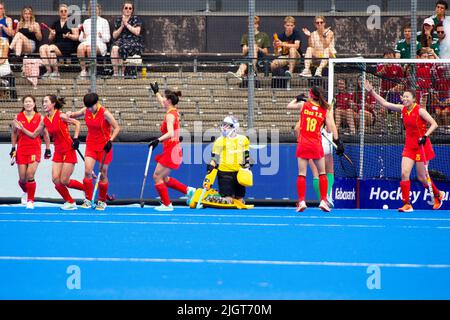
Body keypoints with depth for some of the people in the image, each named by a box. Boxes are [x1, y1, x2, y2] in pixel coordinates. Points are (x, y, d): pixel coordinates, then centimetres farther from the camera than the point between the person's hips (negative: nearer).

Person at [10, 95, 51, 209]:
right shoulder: (18, 117, 3)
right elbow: (14, 133, 14)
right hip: (21, 149, 2)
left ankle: (31, 200, -3)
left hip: (35, 149, -2)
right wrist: (13, 148, 11)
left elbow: (46, 134, 7)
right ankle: (25, 192, 37)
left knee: (30, 174, -15)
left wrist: (48, 149, 7)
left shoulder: (39, 117, -1)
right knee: (22, 178, 3)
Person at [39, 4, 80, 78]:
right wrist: (52, 35, -2)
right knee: (42, 48, -25)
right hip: (56, 43, 5)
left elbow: (76, 37, 0)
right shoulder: (55, 23, 21)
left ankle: (55, 71, -26)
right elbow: (50, 39, 20)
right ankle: (48, 70, -28)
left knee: (50, 48, -33)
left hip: (68, 45, -5)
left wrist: (68, 36, -18)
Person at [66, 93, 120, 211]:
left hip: (104, 146, -4)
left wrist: (110, 140, -27)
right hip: (91, 145, 4)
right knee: (87, 171, -12)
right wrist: (70, 114, -12)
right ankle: (88, 200, -4)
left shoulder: (105, 113, -17)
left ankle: (102, 201, 18)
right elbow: (75, 115, 13)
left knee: (103, 174, 4)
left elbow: (117, 128, -14)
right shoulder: (86, 111, -3)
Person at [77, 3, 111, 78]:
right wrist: (83, 36, -2)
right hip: (87, 42, 3)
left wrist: (101, 36, -11)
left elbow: (107, 38, 9)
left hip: (99, 44, -3)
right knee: (80, 48, -36)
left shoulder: (104, 21, 16)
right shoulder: (86, 22, 26)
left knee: (90, 48, -40)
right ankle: (83, 70, -35)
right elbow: (80, 39, 20)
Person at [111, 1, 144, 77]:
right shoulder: (118, 20, 18)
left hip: (134, 42, -3)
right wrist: (121, 27, -1)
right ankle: (115, 72, -35)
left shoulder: (136, 19, 8)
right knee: (114, 48, -32)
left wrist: (126, 24, -6)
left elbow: (137, 32, -8)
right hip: (121, 41, 3)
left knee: (122, 49, -35)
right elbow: (114, 36, 13)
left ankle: (121, 72, -31)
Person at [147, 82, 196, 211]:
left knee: (157, 177, -2)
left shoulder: (170, 115, -18)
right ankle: (188, 190, 17)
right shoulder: (174, 112, 9)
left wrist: (158, 140, -41)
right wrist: (156, 92, 45)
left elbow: (170, 133, -33)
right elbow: (162, 103, 33)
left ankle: (167, 205, 2)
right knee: (163, 178, 17)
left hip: (171, 151, -9)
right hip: (174, 149, 9)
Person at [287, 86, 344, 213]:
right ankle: (323, 201, 7)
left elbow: (289, 105, 18)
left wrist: (298, 98, 34)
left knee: (301, 174, 1)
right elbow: (331, 127, -5)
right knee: (322, 174, 12)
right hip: (317, 145, 0)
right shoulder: (326, 110, 0)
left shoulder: (303, 104, 0)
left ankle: (301, 201, -7)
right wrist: (338, 141, -2)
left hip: (303, 144, 0)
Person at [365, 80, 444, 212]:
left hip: (422, 146, -6)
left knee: (422, 177, 0)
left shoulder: (420, 111, -14)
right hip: (409, 146, 6)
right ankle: (407, 204, -7)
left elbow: (434, 124, -17)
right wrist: (371, 92, 2)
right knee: (404, 173, -9)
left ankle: (438, 194, 28)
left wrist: (425, 136, -29)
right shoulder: (403, 109, 3)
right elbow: (384, 103, 8)